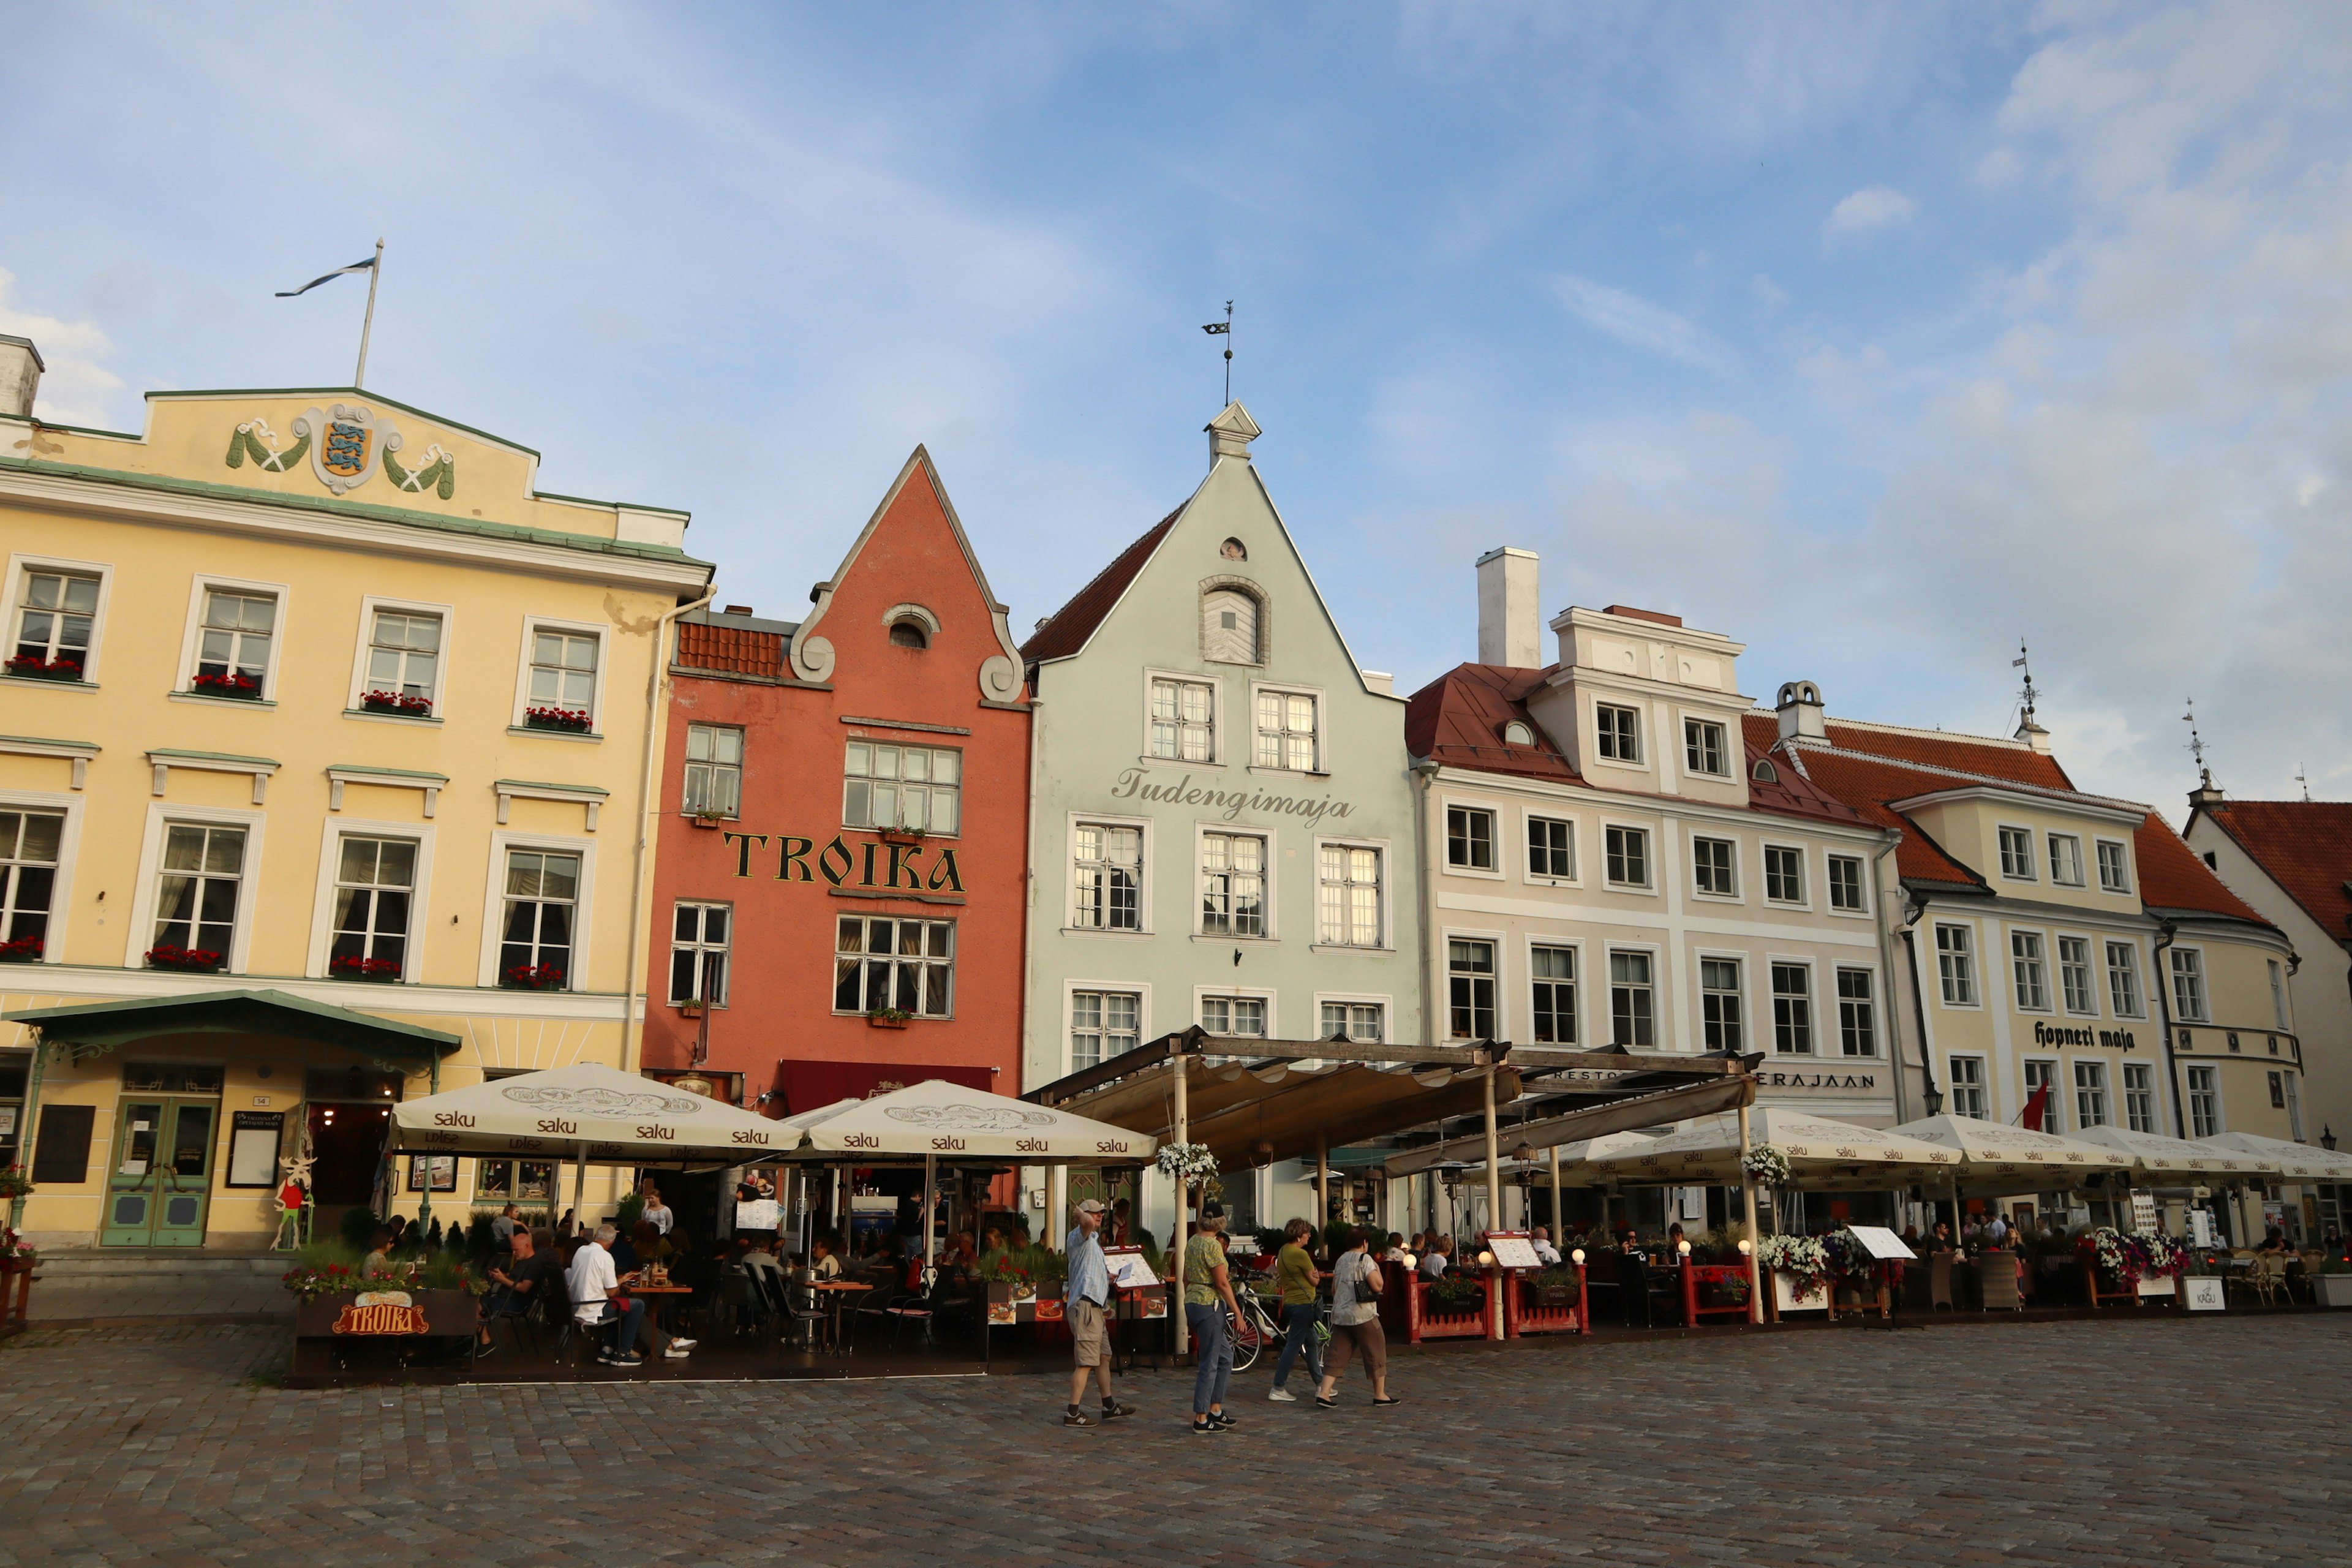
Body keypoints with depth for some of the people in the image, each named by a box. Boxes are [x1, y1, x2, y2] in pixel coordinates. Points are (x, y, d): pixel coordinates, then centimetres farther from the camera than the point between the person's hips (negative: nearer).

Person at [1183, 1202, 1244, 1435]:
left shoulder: (1192, 1241, 10)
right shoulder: (1212, 1244, -16)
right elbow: (1222, 1283, -17)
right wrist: (1238, 1312, -12)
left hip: (1192, 1302, 9)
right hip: (1210, 1304, -9)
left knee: (1225, 1357, 17)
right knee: (1209, 1364, -2)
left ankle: (1216, 1410, 20)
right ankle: (1202, 1419, 3)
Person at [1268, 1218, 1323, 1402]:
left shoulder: (1283, 1252, 11)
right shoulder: (1300, 1254, -17)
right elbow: (1314, 1281, -11)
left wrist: (1312, 1275, 3)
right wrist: (1316, 1275, 12)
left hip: (1290, 1302, 10)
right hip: (1302, 1303, -10)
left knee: (1311, 1343, 18)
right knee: (1293, 1345, -7)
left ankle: (1321, 1384, 26)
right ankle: (1278, 1390, -7)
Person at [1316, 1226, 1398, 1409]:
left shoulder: (1341, 1260, 14)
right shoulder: (1365, 1259, -8)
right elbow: (1377, 1285, -14)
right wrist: (1377, 1270, 4)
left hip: (1339, 1315, 7)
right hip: (1362, 1315, -7)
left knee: (1338, 1355, 5)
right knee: (1376, 1353, 8)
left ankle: (1324, 1393, -6)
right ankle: (1380, 1395, 15)